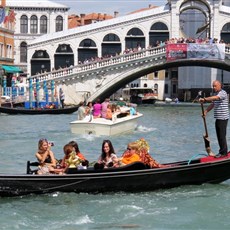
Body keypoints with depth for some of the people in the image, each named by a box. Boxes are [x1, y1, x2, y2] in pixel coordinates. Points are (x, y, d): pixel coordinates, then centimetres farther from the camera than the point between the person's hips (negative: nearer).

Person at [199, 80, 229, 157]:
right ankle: (222, 151, 18)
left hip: (223, 118, -9)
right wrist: (206, 111, 2)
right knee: (219, 136, 11)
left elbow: (215, 98, -31)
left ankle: (223, 152, -3)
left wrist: (204, 99, -40)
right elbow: (212, 104, 18)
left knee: (222, 136, -8)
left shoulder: (223, 93, -12)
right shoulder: (215, 94, 18)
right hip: (218, 118, 9)